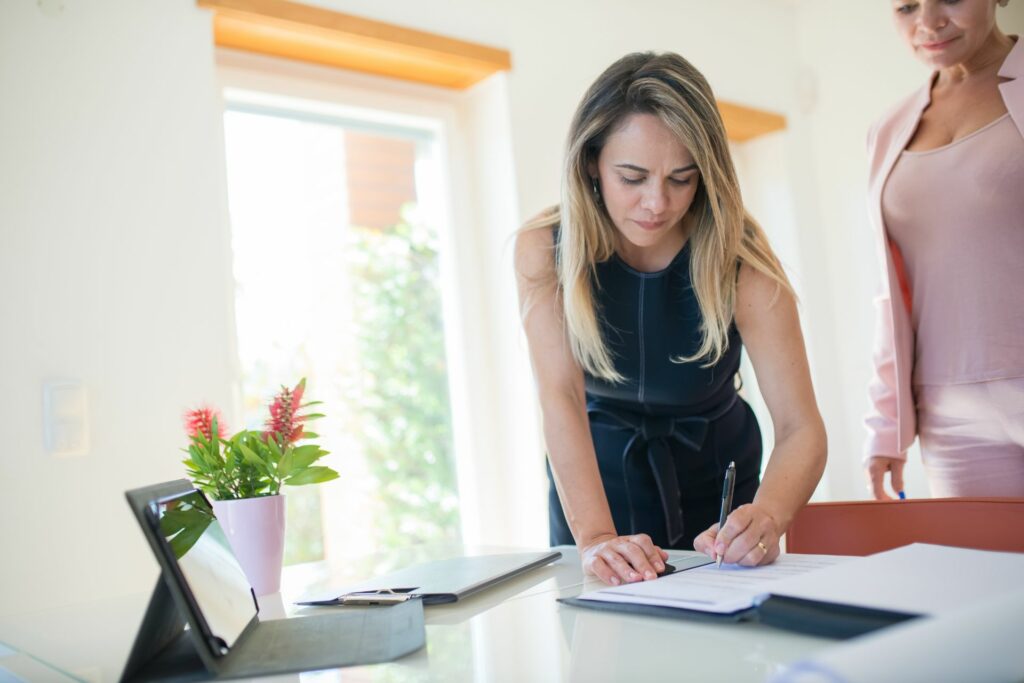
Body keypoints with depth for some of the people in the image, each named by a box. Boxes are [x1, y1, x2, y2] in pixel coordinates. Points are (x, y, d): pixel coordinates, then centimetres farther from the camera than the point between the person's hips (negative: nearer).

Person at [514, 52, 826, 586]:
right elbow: (561, 400, -29)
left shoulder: (739, 261, -24)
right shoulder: (545, 250, -22)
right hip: (597, 478, 0)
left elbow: (802, 427, -27)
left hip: (711, 479, 0)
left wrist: (766, 518, -47)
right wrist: (594, 537, -42)